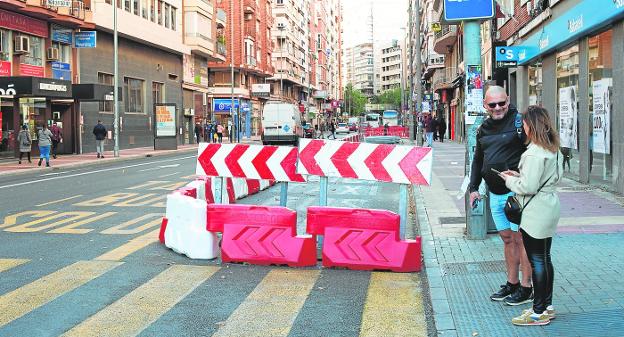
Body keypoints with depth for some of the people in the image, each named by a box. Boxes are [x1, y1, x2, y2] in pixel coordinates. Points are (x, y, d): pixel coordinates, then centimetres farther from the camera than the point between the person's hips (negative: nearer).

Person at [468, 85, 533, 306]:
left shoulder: (518, 121, -10)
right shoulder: (483, 129, 12)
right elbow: (478, 160, 21)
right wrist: (473, 187, 15)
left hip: (516, 192, -7)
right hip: (495, 194, 7)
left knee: (520, 239, -2)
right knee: (507, 239, 14)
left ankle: (526, 288, 8)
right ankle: (512, 284, 24)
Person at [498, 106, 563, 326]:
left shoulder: (534, 154, -21)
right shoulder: (554, 150, 10)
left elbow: (528, 186, -23)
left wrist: (510, 180, -3)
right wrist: (519, 176, 13)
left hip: (536, 214, -10)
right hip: (549, 208, 10)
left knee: (537, 260, -2)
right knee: (545, 258, 16)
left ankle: (539, 313, 5)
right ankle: (547, 306, 26)